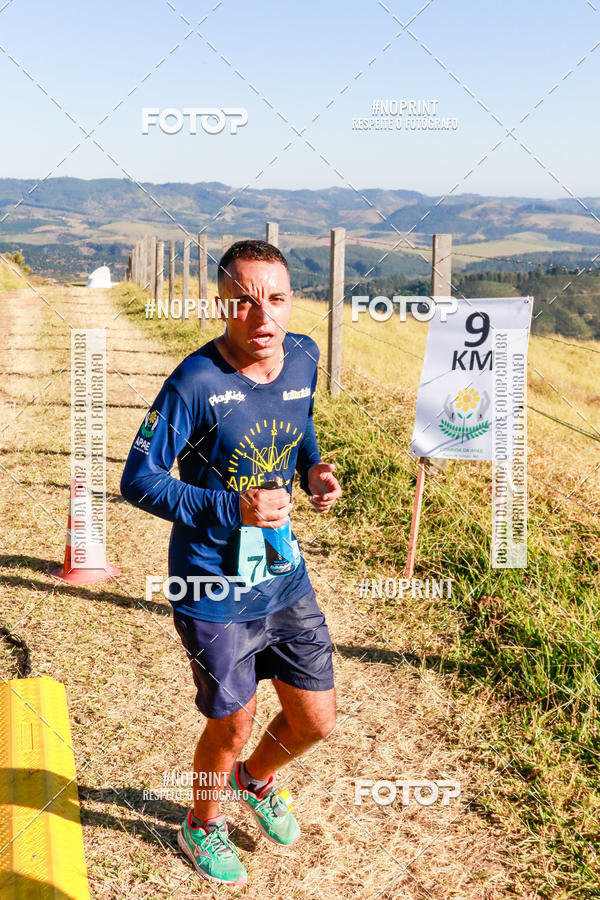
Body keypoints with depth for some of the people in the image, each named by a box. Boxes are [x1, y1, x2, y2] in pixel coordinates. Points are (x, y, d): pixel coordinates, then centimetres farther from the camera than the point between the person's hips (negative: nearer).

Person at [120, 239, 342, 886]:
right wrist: (232, 507, -27)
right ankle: (202, 826, 46)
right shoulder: (196, 383, -21)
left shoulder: (303, 358, -3)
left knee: (316, 721, 15)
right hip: (216, 594, -5)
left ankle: (257, 780, 50)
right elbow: (138, 479, -16)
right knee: (232, 728, 13)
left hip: (286, 578, 6)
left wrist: (314, 468, -3)